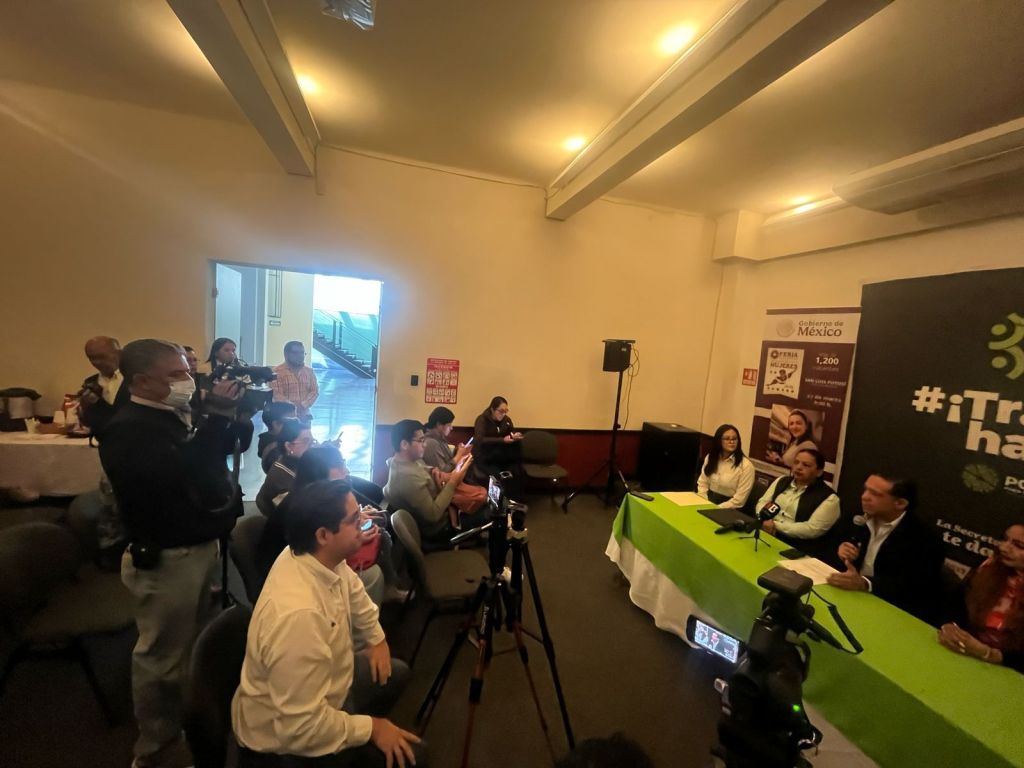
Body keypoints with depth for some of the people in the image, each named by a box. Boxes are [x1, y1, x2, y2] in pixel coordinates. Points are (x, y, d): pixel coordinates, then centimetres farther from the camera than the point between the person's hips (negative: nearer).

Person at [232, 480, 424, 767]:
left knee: (395, 674, 20)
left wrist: (377, 639, 11)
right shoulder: (298, 615, -41)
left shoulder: (323, 557, -15)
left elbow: (352, 589, 9)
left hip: (320, 684, 8)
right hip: (289, 738, -8)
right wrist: (370, 728, -20)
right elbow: (302, 727, -33)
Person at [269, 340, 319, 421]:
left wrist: (303, 406, -14)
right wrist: (293, 408, -21)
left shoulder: (309, 371, 8)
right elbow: (276, 395, -13)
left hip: (304, 416, 4)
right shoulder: (277, 372, -6)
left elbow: (315, 391, 2)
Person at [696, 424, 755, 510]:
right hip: (709, 502, 5)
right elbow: (702, 484, 8)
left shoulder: (746, 465, -10)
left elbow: (739, 500, -12)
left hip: (728, 510, -5)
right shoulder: (710, 457, 7)